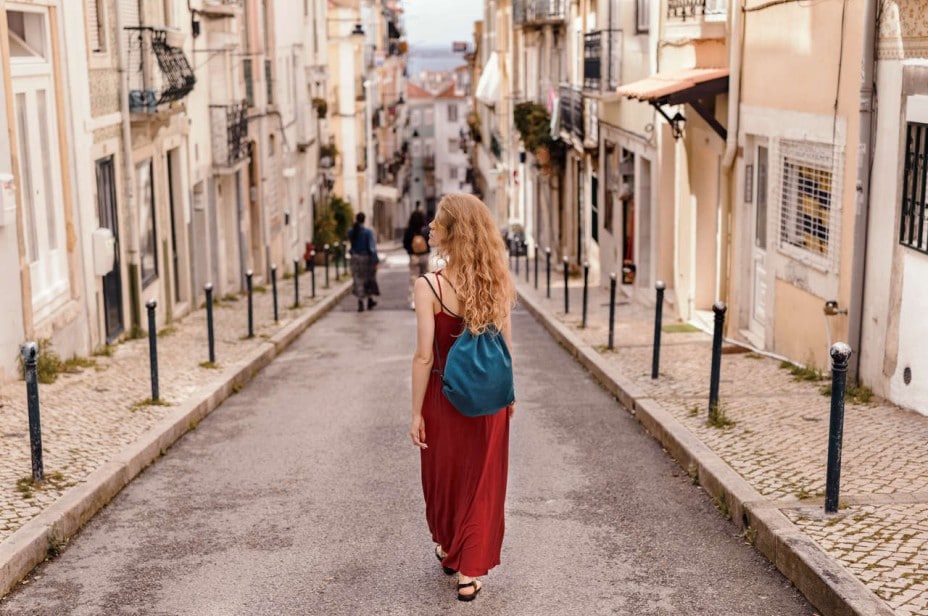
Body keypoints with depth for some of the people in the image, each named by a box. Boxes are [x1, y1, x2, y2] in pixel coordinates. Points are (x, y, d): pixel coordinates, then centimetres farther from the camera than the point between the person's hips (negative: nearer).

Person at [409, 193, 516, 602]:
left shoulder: (429, 286, -18)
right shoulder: (497, 282, -6)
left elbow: (424, 357, -16)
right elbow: (506, 348, 1)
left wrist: (416, 412, -7)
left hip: (445, 396, -2)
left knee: (445, 475, 20)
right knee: (481, 482, 12)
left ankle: (448, 549, 41)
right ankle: (470, 572, 18)